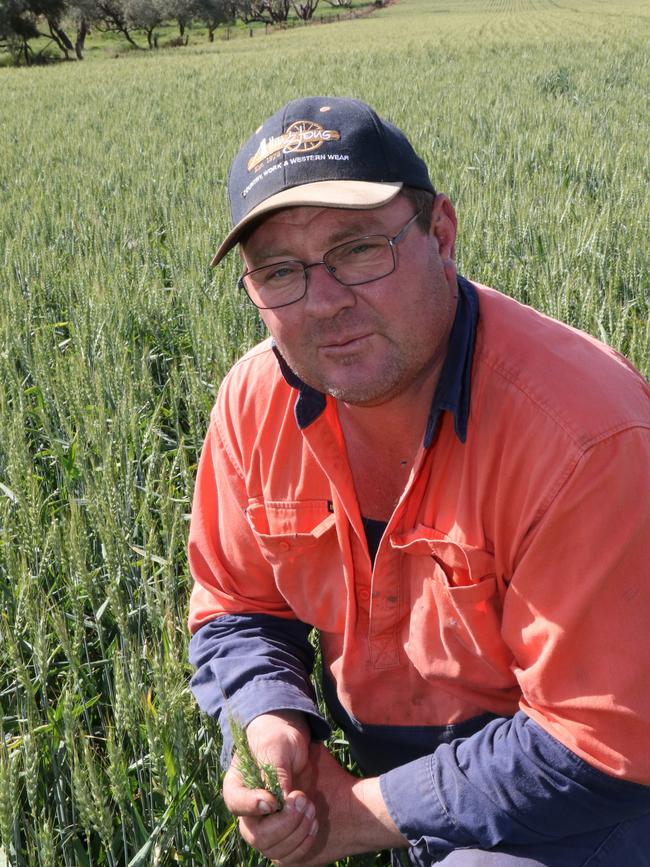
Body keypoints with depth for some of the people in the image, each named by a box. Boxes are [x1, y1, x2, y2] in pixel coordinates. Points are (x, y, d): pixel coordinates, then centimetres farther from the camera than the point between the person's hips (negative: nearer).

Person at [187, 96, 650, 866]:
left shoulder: (583, 433, -29)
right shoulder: (255, 401, -10)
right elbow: (236, 607, 3)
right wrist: (270, 722, -17)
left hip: (562, 804, -5)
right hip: (370, 759, 6)